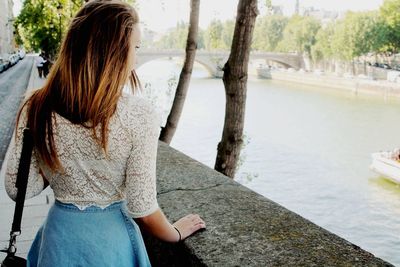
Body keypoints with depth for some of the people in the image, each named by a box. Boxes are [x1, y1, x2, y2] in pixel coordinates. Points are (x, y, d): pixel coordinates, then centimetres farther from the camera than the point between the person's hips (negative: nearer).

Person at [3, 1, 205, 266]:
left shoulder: (37, 108, -13)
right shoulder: (139, 115, -23)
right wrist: (176, 233, 1)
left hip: (60, 233, 3)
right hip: (111, 236, -2)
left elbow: (17, 188, -6)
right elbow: (141, 208, -17)